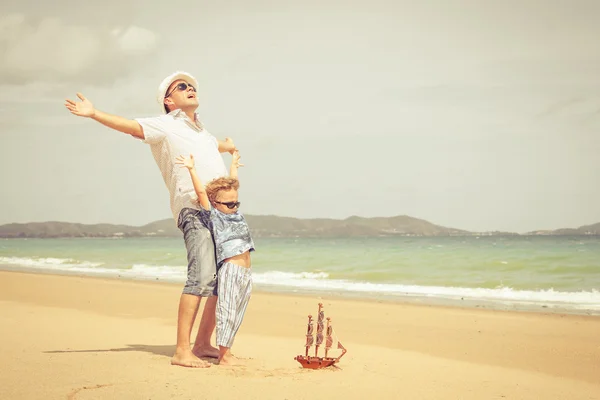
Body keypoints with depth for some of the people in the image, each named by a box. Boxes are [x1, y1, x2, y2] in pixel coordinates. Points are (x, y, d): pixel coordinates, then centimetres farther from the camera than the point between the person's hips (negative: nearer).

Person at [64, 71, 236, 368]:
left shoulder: (201, 131, 28)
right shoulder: (165, 125, 5)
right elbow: (130, 126, -10)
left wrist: (227, 146, 72)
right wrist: (94, 113, -25)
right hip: (193, 207, -8)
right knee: (202, 276, -21)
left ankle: (203, 344, 17)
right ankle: (182, 351, -21)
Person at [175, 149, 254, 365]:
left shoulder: (235, 211, 16)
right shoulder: (213, 215, -2)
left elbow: (231, 185, 29)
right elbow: (201, 192, -12)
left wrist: (233, 165, 40)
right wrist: (191, 169, -16)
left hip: (246, 271, 8)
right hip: (230, 268, -8)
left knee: (237, 313, 9)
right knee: (227, 310, -7)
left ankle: (226, 351, 16)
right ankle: (223, 354, -4)